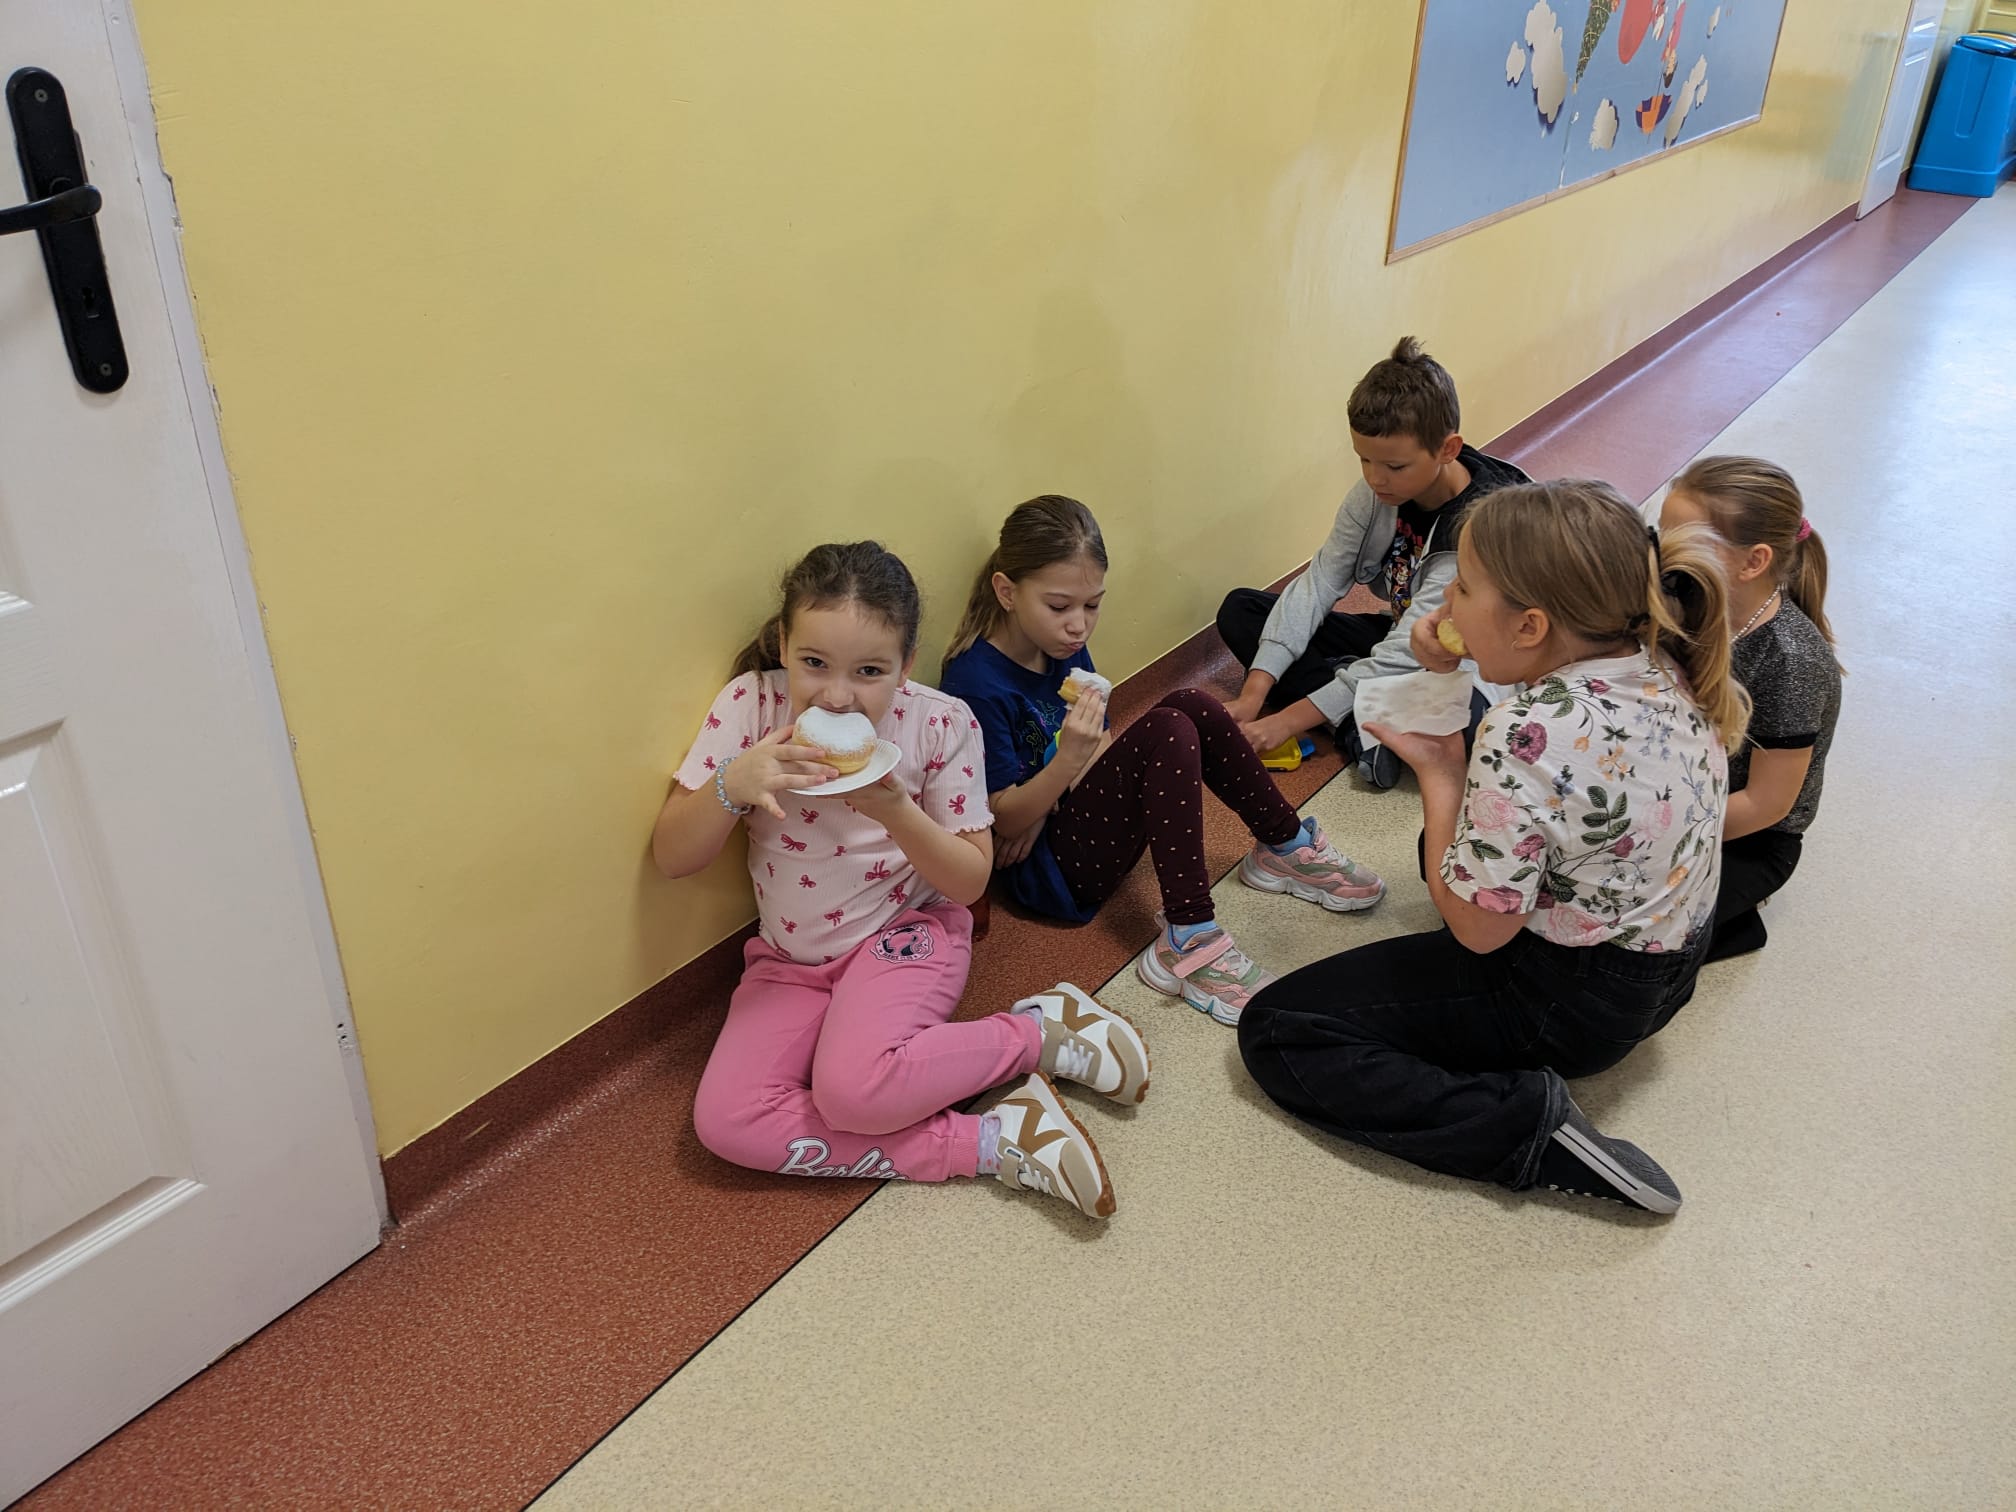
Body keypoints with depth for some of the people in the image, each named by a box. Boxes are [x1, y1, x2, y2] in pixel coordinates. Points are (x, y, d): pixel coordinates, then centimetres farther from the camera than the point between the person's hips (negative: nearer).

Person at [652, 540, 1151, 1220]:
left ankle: (1041, 1030, -9)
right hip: (790, 959, 4)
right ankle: (990, 1144, -18)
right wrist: (732, 786, -32)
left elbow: (970, 881, -9)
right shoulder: (750, 705, -14)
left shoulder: (941, 724, -15)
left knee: (852, 1087, -33)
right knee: (725, 1121, -20)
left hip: (905, 933, -4)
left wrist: (895, 812, -27)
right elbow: (671, 857, -11)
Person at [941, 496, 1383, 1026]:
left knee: (1193, 708, -8)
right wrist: (1066, 762, -37)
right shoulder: (976, 683, -22)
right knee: (1167, 732, -26)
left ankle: (1287, 848, 6)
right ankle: (1188, 941, -29)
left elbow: (1098, 746, 7)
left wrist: (1049, 804, -13)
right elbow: (1005, 820, -20)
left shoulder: (1064, 644, 2)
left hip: (1065, 817, 8)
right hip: (1047, 869, -8)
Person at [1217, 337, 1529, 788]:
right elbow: (1319, 582, -13)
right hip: (1397, 638, 8)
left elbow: (1408, 653, -31)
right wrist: (1253, 694, -24)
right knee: (1240, 610, -7)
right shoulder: (1376, 492, -10)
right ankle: (1363, 729, -21)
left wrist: (1288, 721, -32)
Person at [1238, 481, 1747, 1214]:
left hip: (1568, 1002, -9)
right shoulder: (1664, 663, -7)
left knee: (1275, 1033, -5)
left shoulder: (1527, 737, -32)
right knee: (1459, 841, 35)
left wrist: (1438, 774, -12)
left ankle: (1529, 1125, -13)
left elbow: (1478, 927, -23)